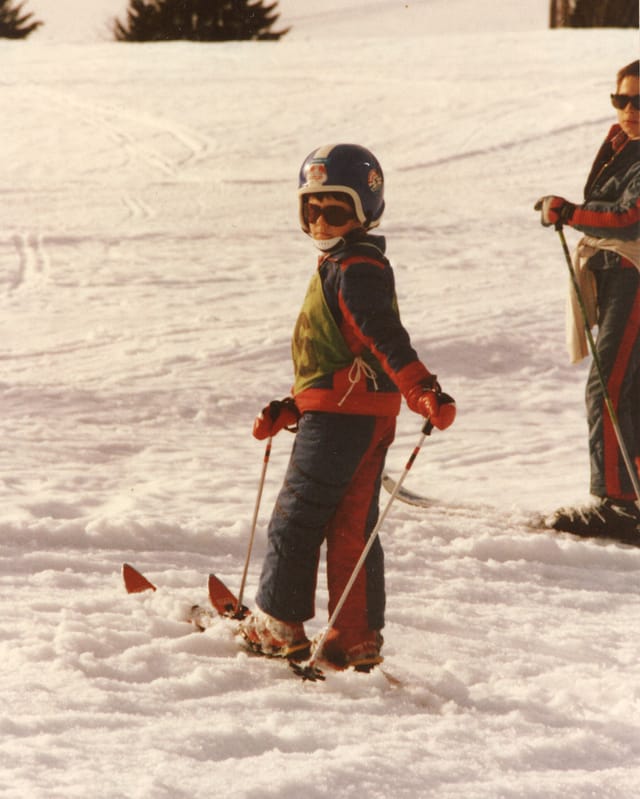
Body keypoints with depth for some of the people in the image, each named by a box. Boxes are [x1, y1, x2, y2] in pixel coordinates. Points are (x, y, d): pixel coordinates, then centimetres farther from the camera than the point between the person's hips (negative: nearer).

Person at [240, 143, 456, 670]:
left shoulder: (356, 271, -14)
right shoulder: (337, 268, 19)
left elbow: (385, 338, -27)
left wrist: (423, 390, -39)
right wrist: (290, 409, 24)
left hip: (341, 416, -10)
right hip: (361, 415, 10)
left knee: (296, 518, 0)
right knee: (351, 528, 10)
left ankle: (278, 625, 6)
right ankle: (358, 639, 12)